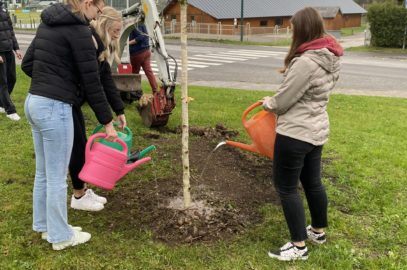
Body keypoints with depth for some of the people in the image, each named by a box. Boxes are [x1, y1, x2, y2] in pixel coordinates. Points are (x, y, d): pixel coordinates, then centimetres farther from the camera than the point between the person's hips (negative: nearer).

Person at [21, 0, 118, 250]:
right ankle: (61, 236, 19)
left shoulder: (48, 22, 13)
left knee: (43, 172, 19)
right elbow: (91, 81, -13)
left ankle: (44, 225, 34)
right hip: (54, 108, -9)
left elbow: (27, 64, 17)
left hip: (34, 102, 9)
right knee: (57, 176, 4)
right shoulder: (79, 30, -13)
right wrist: (107, 121, -6)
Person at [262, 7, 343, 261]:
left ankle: (299, 246, 13)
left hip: (295, 134, -9)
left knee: (286, 187, 4)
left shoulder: (305, 62, -25)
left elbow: (282, 102, -17)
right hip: (317, 130, 9)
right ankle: (319, 230, 40)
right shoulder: (331, 58, 4)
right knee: (313, 182, 22)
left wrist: (268, 103, 3)